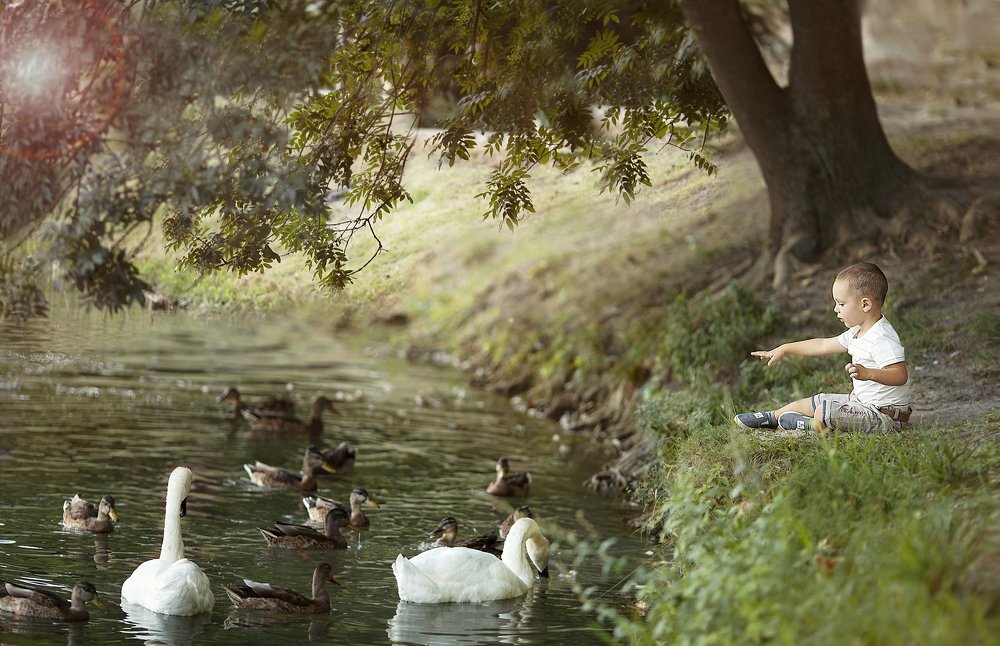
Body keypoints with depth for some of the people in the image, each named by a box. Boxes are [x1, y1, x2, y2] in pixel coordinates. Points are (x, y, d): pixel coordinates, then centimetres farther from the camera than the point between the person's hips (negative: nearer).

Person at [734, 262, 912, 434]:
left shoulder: (882, 339, -23)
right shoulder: (857, 332, 11)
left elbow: (900, 375, -31)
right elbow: (823, 345, 20)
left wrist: (868, 373, -45)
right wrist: (784, 349, 22)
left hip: (884, 414, -10)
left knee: (824, 412, -24)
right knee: (816, 401, 19)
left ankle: (809, 425, 5)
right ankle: (770, 417, 34)